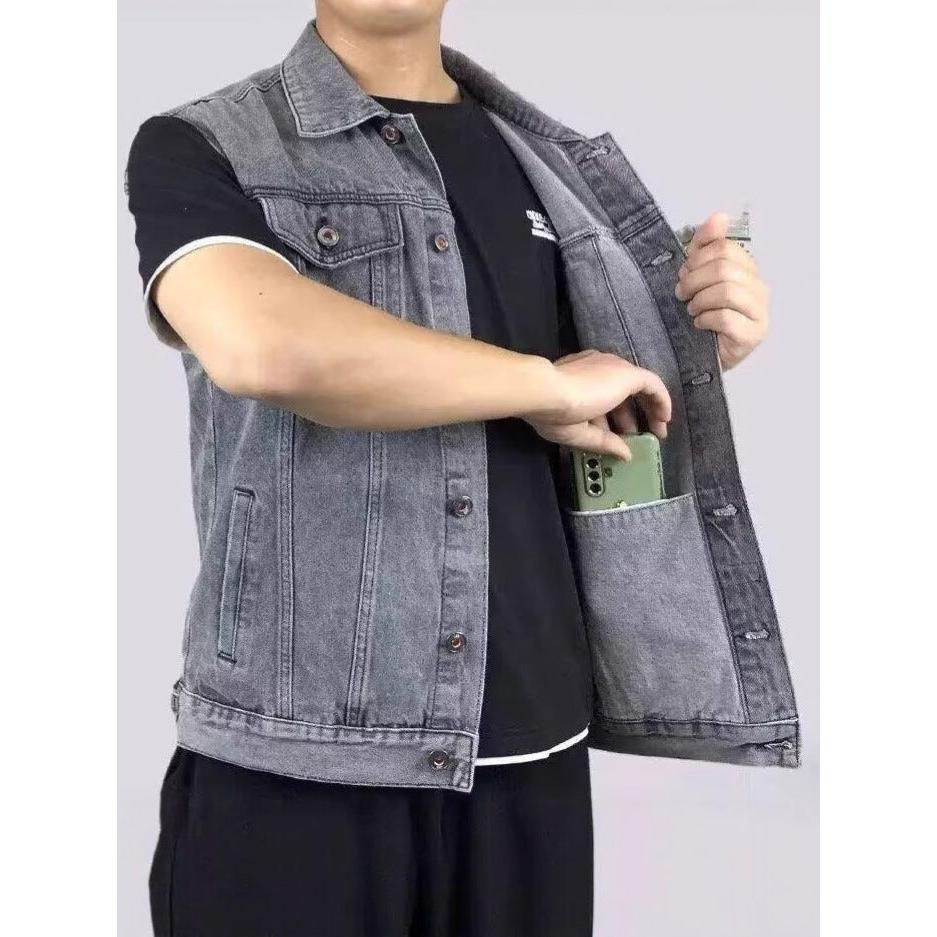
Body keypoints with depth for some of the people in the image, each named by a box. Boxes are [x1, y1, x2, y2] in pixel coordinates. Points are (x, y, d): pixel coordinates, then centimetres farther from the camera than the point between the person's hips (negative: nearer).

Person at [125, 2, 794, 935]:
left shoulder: (554, 169, 10)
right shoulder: (198, 151, -2)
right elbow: (263, 344, -24)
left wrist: (708, 345, -1)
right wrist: (550, 383, -12)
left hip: (527, 752, 4)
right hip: (287, 762, -3)